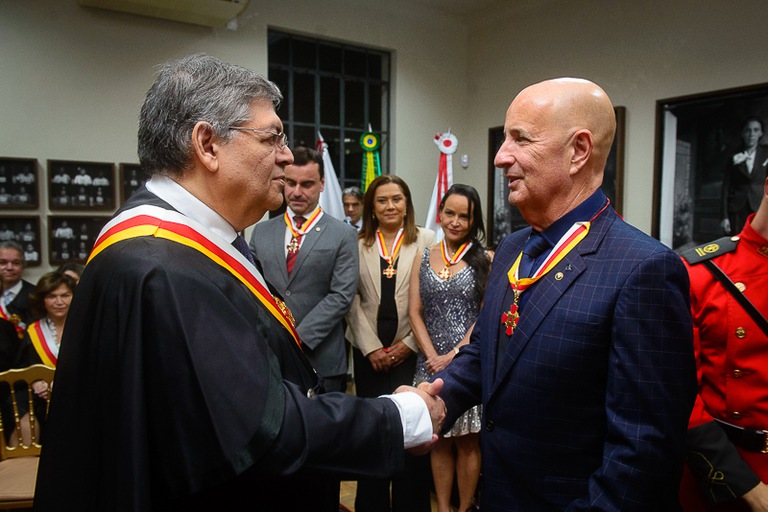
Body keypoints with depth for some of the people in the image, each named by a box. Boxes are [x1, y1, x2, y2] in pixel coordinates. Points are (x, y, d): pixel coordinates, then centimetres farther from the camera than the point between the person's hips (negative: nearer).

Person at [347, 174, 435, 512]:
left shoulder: (426, 240, -1)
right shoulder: (358, 244, 5)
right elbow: (352, 300, 1)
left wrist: (409, 344, -8)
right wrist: (372, 348, -6)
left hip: (411, 352, -2)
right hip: (368, 353, 2)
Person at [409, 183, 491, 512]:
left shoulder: (486, 260, -1)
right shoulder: (423, 259, 8)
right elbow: (415, 313, 4)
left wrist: (455, 355, -13)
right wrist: (433, 356, -8)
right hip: (432, 363, 3)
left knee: (467, 442, 8)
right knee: (439, 441, 12)